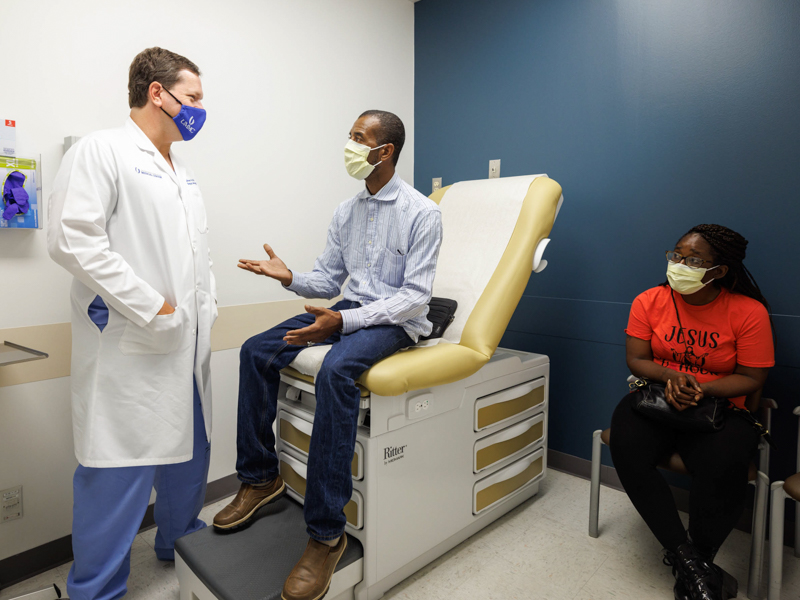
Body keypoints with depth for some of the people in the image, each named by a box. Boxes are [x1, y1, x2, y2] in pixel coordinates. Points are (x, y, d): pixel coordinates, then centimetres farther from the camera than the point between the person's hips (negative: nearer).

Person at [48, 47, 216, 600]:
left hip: (190, 347, 8)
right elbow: (72, 238, -17)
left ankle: (182, 541, 41)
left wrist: (206, 308, 11)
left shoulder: (184, 174, 18)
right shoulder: (102, 151, -6)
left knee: (189, 448, 19)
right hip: (131, 348, -8)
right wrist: (151, 306, -18)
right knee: (119, 468, 1)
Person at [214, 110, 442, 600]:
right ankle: (260, 478, 7)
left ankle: (327, 532, -25)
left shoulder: (422, 213, -9)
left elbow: (415, 295, -16)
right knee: (256, 351, -8)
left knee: (336, 369, -36)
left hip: (396, 320, -7)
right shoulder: (346, 212, 12)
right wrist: (291, 278, -9)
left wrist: (344, 322, -27)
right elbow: (328, 281, 13)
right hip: (350, 310, 7)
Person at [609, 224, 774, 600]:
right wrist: (670, 376, -20)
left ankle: (700, 559, -4)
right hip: (655, 399, 2)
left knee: (724, 464, -32)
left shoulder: (749, 312, -6)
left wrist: (702, 389, -21)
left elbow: (752, 379, -4)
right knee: (626, 446, -27)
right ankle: (683, 556, -12)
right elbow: (636, 360, 0)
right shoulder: (649, 301, -1)